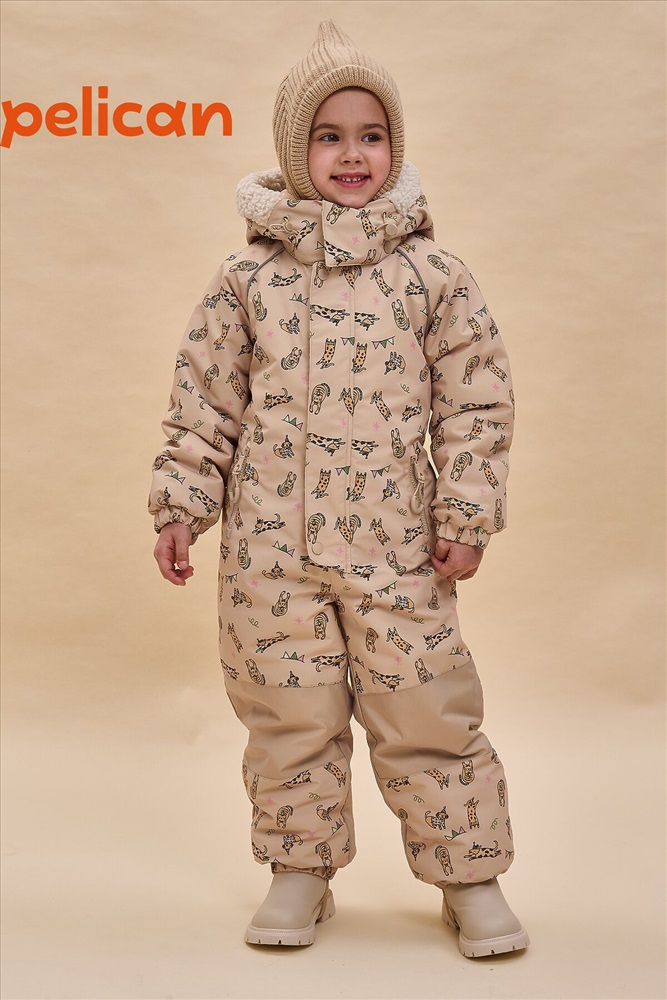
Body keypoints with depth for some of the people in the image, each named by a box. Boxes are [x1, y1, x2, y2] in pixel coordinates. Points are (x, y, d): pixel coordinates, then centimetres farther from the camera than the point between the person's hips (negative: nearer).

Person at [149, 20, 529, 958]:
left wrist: (466, 517, -1)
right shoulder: (248, 276, 4)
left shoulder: (432, 274, 3)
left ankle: (470, 874, 22)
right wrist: (182, 506, 3)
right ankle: (301, 868, 29)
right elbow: (203, 403, 8)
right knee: (288, 707, 10)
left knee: (428, 708, 3)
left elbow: (477, 401, 4)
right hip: (270, 541, 1)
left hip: (395, 541, -1)